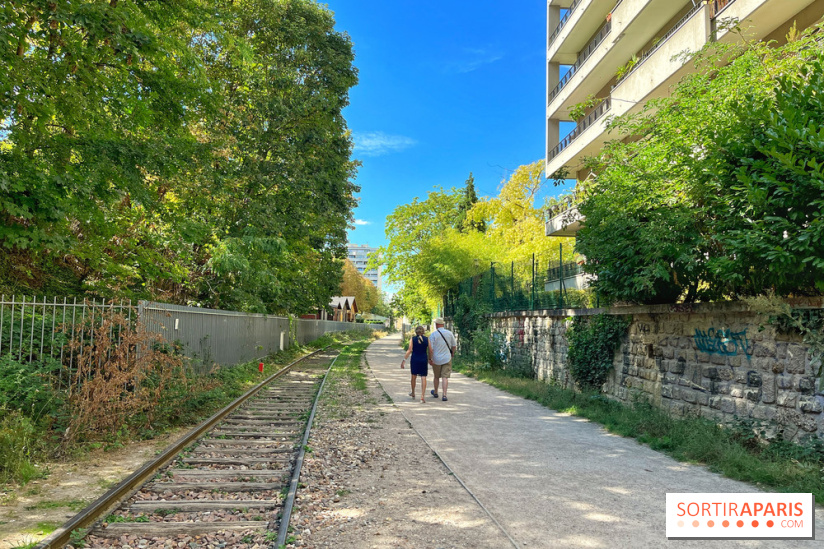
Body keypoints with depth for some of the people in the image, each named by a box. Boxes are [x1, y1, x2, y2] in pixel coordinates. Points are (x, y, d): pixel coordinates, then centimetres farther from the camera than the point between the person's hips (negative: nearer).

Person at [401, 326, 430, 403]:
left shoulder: (412, 339, -2)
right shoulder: (427, 339, 1)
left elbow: (409, 350, -10)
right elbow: (430, 351, 3)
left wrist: (404, 360, -9)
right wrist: (429, 359, 19)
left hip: (415, 359, 0)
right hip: (424, 360, 0)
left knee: (414, 376, 18)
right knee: (423, 378, 0)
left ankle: (413, 393, 35)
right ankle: (422, 396, -8)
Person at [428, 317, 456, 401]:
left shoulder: (433, 334, -11)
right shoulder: (449, 333, -1)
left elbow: (430, 348, -14)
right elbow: (454, 346, 7)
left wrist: (430, 359, -6)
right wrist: (452, 355, 23)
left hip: (436, 359, -1)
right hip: (447, 358, 1)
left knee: (436, 377, 15)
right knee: (445, 377, 0)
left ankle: (435, 392, 32)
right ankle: (444, 394, -10)